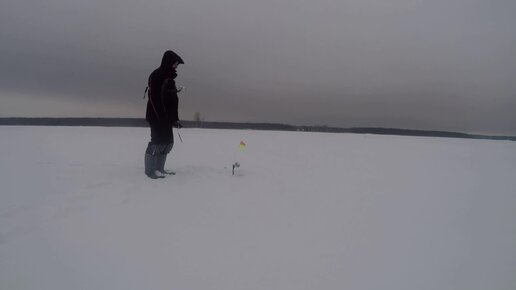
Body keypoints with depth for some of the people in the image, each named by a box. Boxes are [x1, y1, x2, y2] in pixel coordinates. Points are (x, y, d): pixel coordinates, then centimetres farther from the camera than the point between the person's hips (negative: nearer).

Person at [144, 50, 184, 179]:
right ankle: (150, 169, -1)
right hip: (156, 116, -9)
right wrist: (162, 117, -24)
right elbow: (155, 98, -18)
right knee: (158, 140, -11)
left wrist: (175, 119, 15)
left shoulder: (169, 78, 18)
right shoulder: (156, 75, -9)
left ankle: (159, 168, 18)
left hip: (166, 117, 9)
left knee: (168, 142, 9)